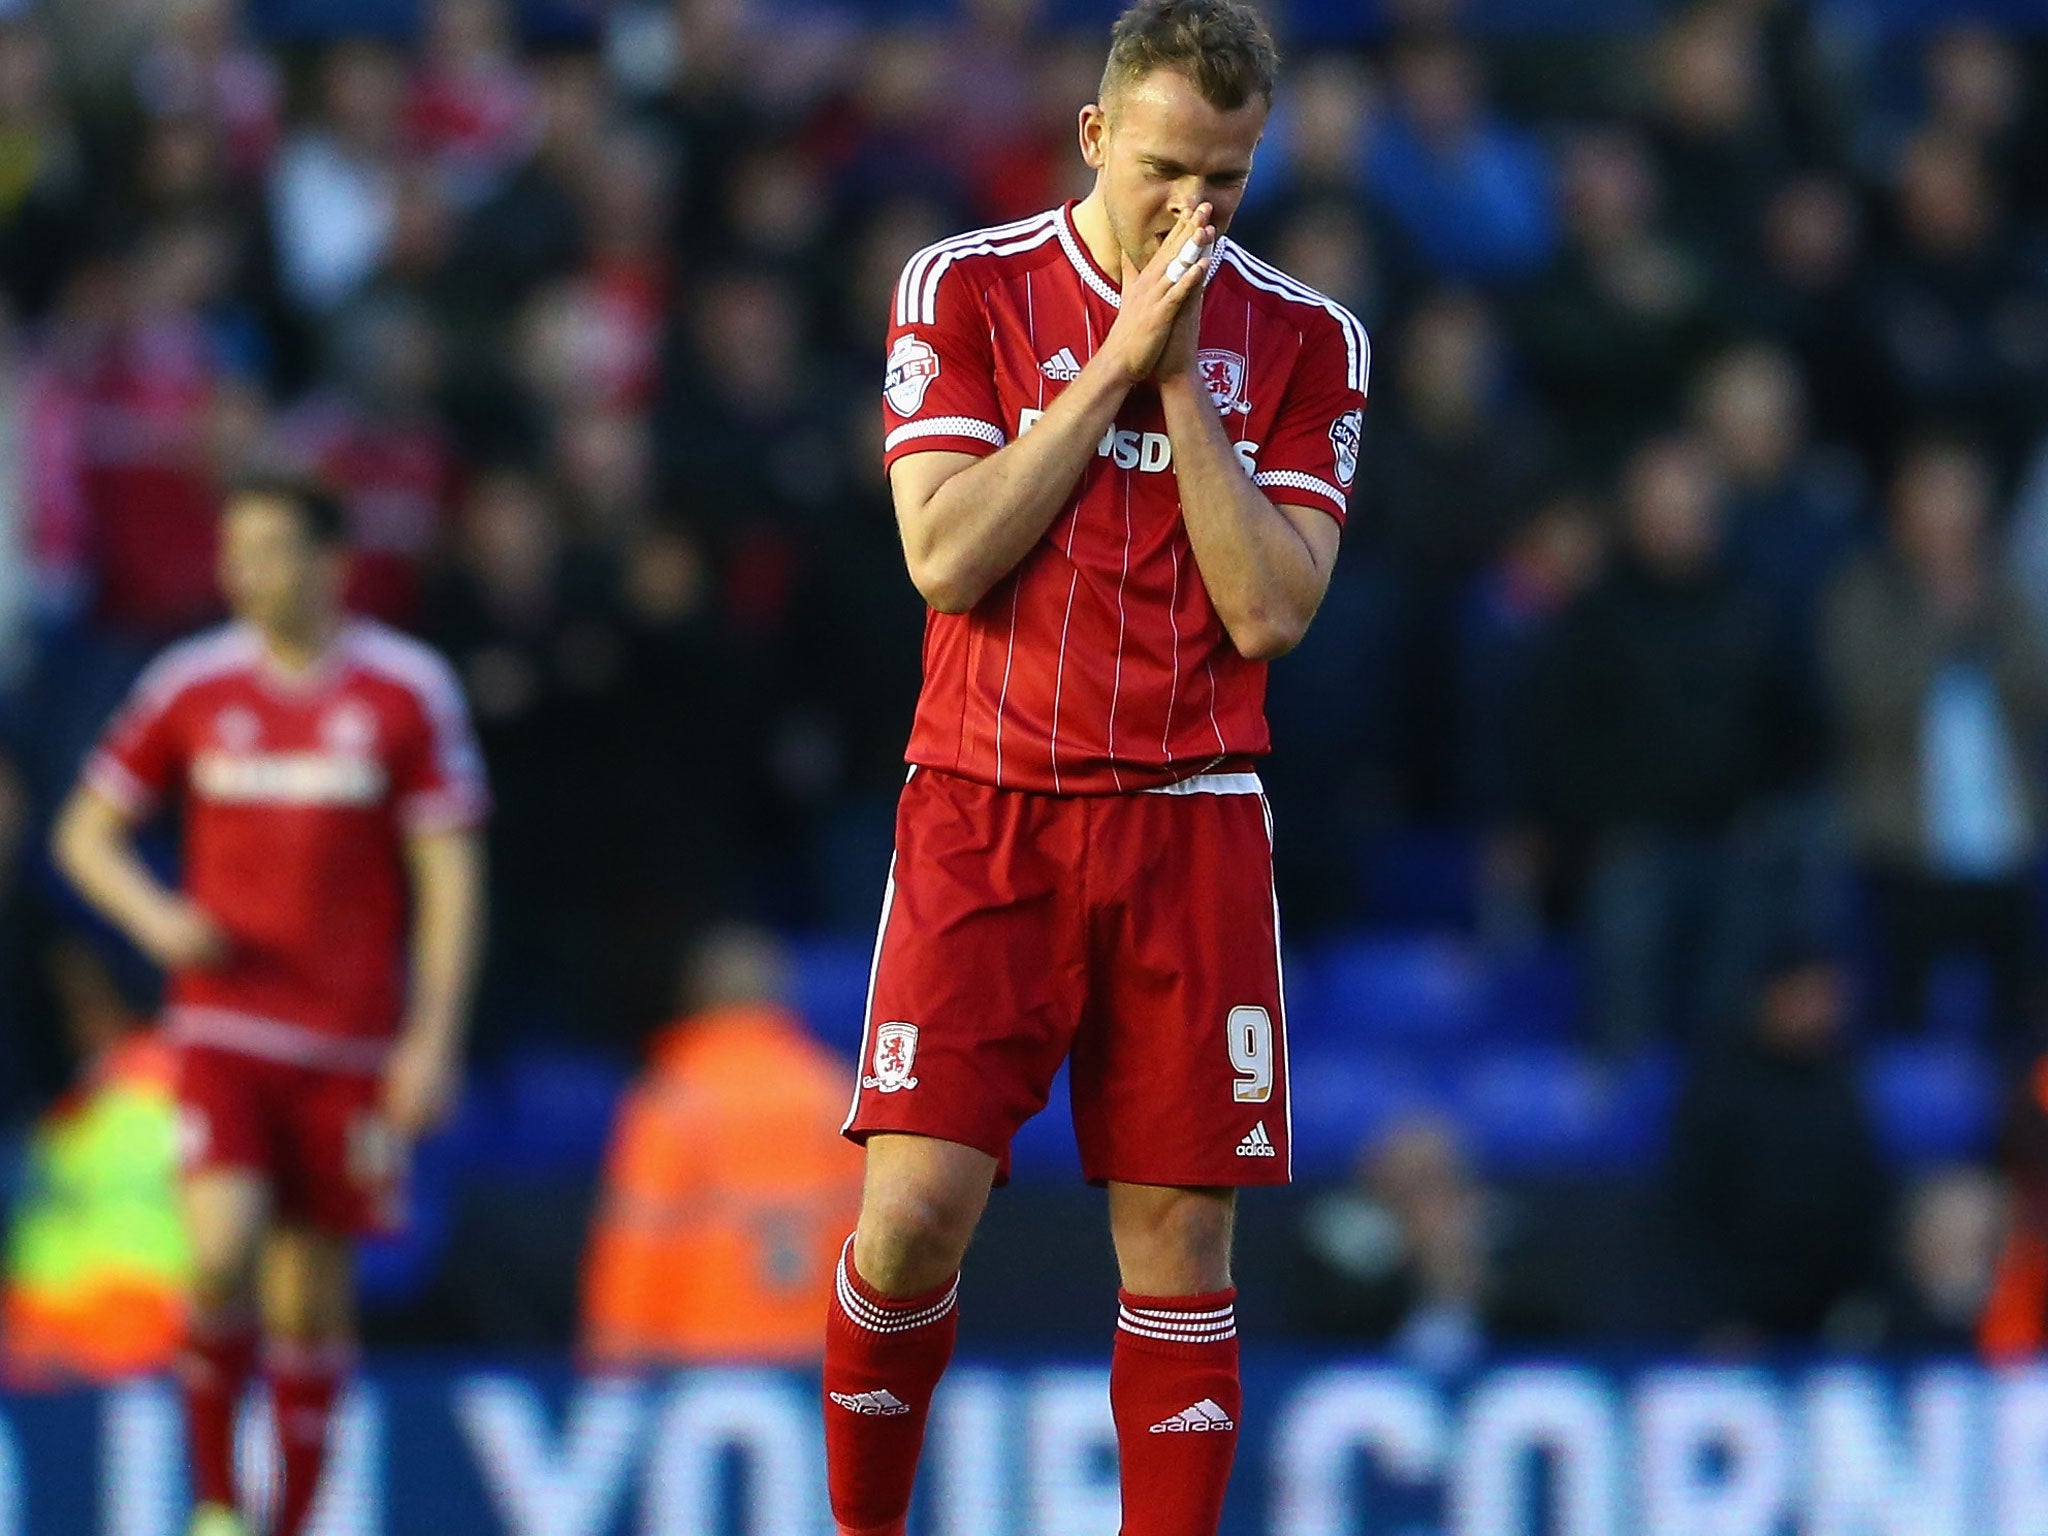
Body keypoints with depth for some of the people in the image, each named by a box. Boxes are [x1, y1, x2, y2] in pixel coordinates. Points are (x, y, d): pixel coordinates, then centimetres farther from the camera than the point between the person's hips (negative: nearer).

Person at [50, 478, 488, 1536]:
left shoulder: (407, 689, -1)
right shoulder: (191, 684, 3)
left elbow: (451, 877, 0)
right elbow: (86, 832, 12)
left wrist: (434, 1040, -6)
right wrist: (153, 915, -8)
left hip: (352, 1040, 0)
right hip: (223, 1027, 0)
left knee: (312, 1290, 4)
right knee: (223, 1250, -18)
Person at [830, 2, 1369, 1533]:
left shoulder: (1306, 340, 4)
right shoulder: (966, 288, 2)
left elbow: (1271, 611, -6)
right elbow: (947, 558, -9)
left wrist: (1181, 380, -10)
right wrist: (1115, 360, -11)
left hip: (1189, 830, 1)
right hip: (985, 817, -1)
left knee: (1179, 1242, -2)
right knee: (916, 1209, -11)